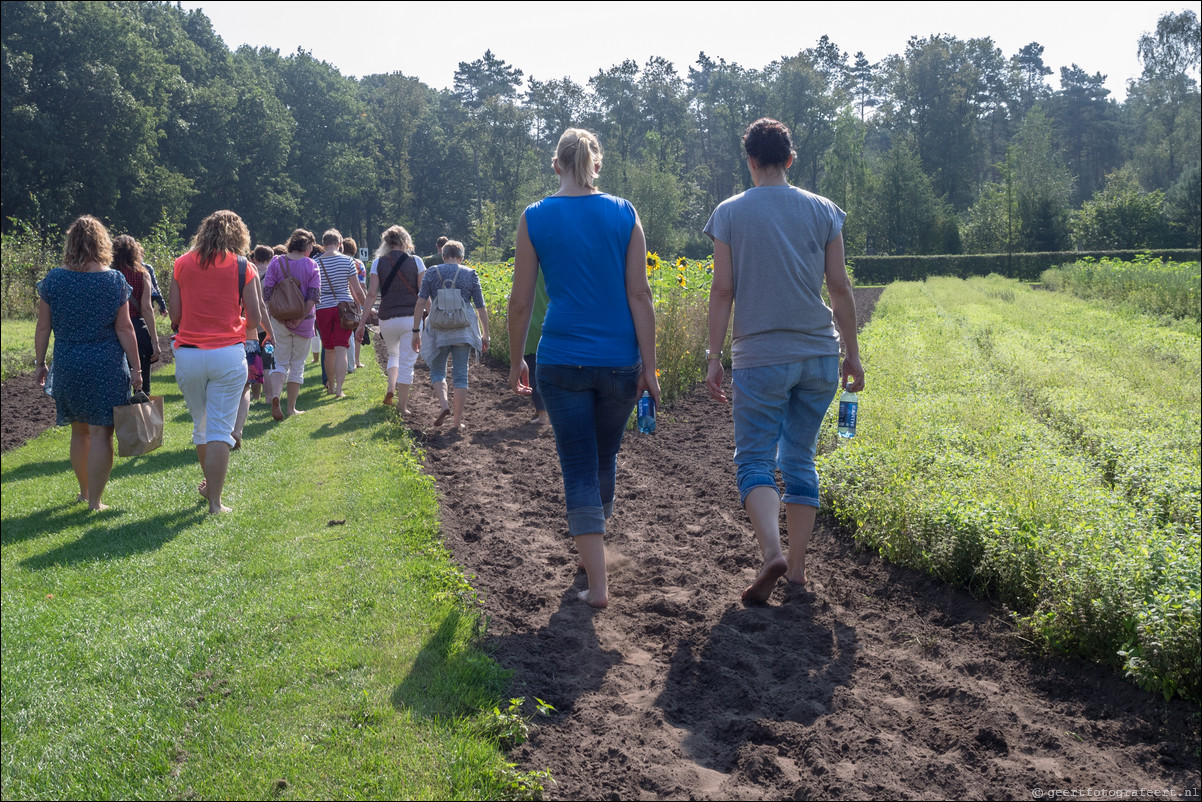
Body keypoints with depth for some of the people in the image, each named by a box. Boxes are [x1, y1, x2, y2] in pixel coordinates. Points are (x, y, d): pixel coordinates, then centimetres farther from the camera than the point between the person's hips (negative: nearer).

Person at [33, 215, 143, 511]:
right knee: (100, 433, 0)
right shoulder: (115, 280, -6)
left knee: (79, 431, 18)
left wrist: (40, 363, 13)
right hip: (107, 366, -3)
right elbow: (124, 329, -6)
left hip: (67, 366, 3)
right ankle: (94, 501, 3)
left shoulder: (54, 279, 0)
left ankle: (84, 490, 32)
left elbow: (43, 327, 2)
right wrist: (136, 368, -1)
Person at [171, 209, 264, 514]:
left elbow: (174, 314, 4)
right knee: (220, 429, 0)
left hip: (188, 354, 2)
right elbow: (254, 320, -2)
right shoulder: (243, 267, 0)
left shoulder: (182, 263, 5)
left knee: (200, 423, 20)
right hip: (228, 354, -2)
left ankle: (209, 482, 37)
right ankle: (214, 501, -1)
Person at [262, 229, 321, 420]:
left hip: (279, 321, 1)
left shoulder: (276, 262, 0)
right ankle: (292, 408, 13)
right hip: (304, 322, -1)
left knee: (281, 362, 10)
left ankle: (274, 396, -18)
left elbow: (267, 291, -5)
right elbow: (314, 295, -11)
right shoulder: (311, 265, -3)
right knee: (297, 364, 11)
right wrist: (300, 317, -10)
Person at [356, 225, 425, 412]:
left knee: (393, 354, 26)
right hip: (411, 318, -2)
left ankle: (391, 389, 7)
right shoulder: (416, 262, -2)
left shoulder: (378, 263, 0)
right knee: (407, 362, 4)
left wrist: (362, 323, -1)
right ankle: (402, 405, 6)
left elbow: (372, 294, -4)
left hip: (387, 319, 2)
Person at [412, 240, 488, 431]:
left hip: (438, 330, 0)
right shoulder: (470, 274, 4)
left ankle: (443, 404, -11)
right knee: (460, 375, 6)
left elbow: (420, 303, -3)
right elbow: (481, 308, 3)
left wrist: (416, 331, 0)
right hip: (463, 331, 0)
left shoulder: (432, 273, 3)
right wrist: (485, 335, 10)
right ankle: (457, 421, 7)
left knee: (437, 371, 15)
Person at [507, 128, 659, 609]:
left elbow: (520, 302, 0)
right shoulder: (624, 215, -1)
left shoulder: (535, 218, -2)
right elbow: (639, 296, -4)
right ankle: (592, 544, 42)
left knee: (578, 467, 4)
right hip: (618, 361, 2)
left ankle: (598, 584, -2)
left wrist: (515, 361, 12)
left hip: (560, 362, -1)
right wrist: (649, 366, 0)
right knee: (606, 458, 21)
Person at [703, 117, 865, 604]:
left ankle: (772, 553, -20)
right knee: (801, 460, 13)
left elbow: (722, 290, -6)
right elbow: (840, 288, 3)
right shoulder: (823, 211, 4)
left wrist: (714, 357, -1)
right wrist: (852, 353, 11)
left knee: (755, 461, 3)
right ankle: (797, 566, 16)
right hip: (819, 355, 3)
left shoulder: (730, 213, -2)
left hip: (760, 358, -3)